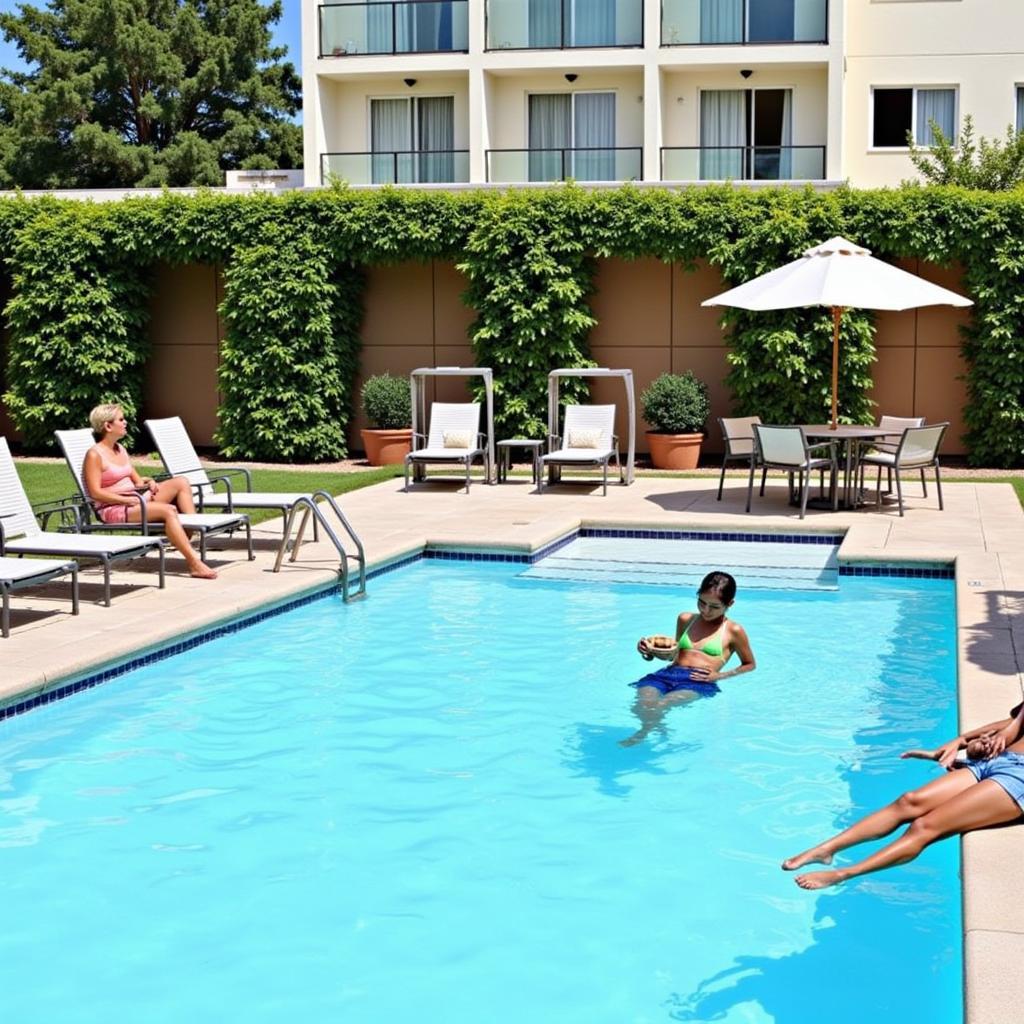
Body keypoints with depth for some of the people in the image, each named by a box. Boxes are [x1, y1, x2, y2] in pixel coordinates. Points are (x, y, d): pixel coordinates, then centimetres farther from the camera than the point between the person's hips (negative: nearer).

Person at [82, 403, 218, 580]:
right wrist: (126, 500, -22)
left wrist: (149, 483, -2)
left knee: (181, 482, -6)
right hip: (114, 509, -9)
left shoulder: (120, 449, 18)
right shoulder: (95, 455, -8)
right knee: (168, 510, -30)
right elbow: (95, 492, -16)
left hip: (136, 500, 9)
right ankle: (194, 563, -34)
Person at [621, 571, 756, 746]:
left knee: (658, 707, -36)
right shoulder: (686, 619, 24)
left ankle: (643, 734, -14)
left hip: (699, 682, -4)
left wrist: (720, 675, 0)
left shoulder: (733, 631, 11)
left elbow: (750, 665, 18)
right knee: (640, 706, -31)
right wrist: (651, 652, 8)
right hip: (667, 674, 4)